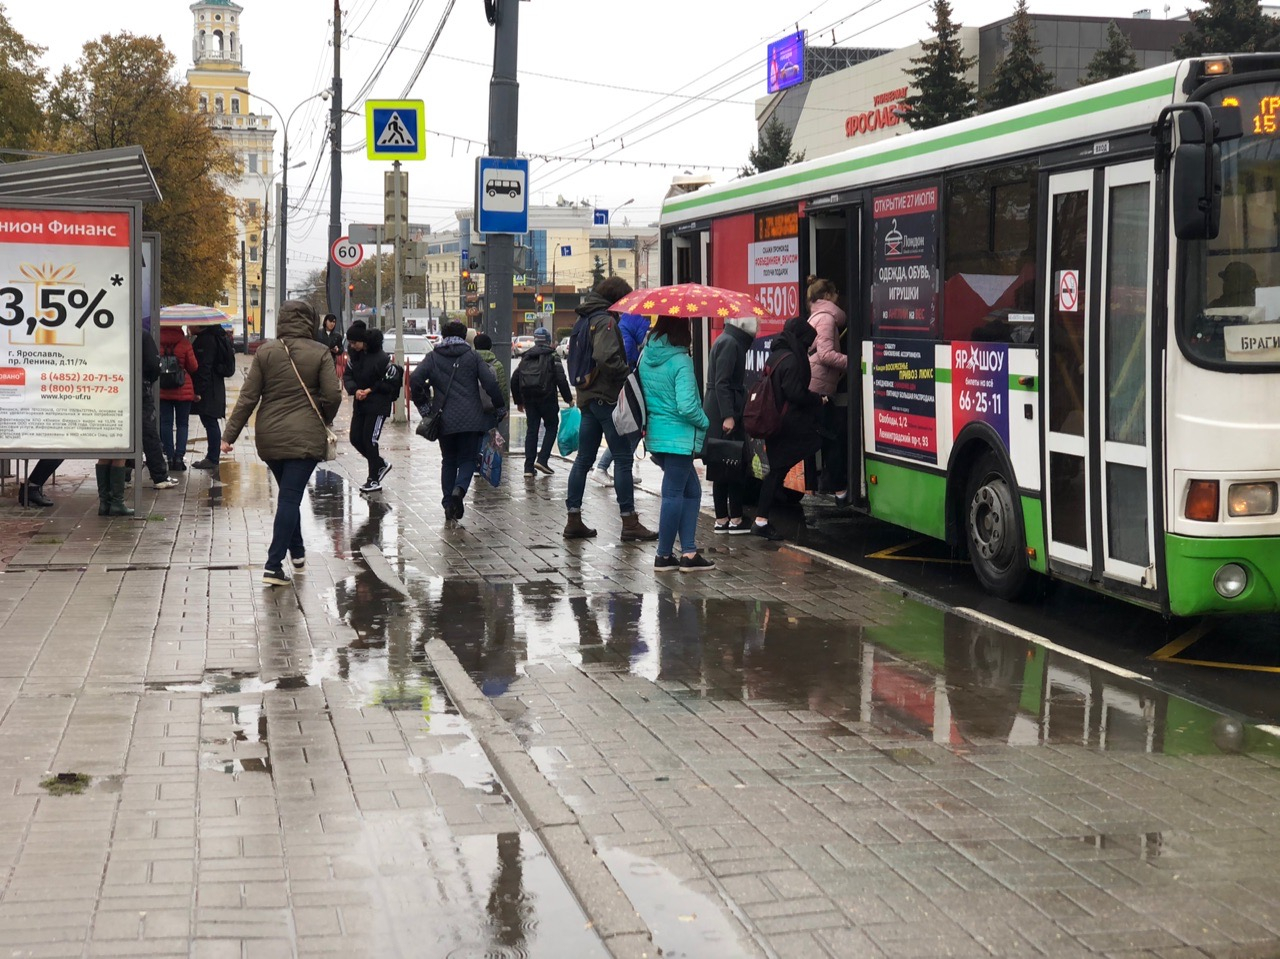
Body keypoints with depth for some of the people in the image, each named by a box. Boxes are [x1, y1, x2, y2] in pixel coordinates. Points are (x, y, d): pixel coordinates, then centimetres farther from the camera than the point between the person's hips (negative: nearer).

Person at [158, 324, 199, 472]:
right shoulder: (184, 344, -9)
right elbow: (194, 367, -2)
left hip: (162, 391, 1)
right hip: (184, 390, -1)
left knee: (166, 423, 7)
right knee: (182, 424, 6)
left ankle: (170, 456, 6)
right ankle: (179, 456, -4)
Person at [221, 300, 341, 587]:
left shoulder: (266, 352, 0)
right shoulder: (320, 353, -5)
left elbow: (248, 397, -1)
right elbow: (333, 395, -8)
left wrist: (230, 435, 2)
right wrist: (323, 422, 12)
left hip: (269, 437, 3)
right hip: (305, 438, -3)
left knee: (288, 496, 20)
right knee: (290, 498, -4)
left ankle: (297, 553, 33)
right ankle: (273, 565, -11)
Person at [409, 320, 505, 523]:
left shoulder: (433, 357, 6)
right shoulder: (472, 356, 4)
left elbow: (415, 379, -7)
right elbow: (490, 383, -3)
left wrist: (423, 406, 2)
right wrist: (500, 407, 8)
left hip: (444, 420, 1)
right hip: (471, 420, -1)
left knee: (448, 461, 15)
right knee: (468, 459, 7)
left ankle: (448, 502, 9)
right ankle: (459, 489, -22)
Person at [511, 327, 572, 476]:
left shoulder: (526, 357, 14)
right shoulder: (552, 356, -2)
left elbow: (514, 380, 14)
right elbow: (561, 379, -11)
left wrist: (518, 401, 22)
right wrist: (568, 398, -2)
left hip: (529, 398, 4)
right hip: (547, 397, -4)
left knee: (531, 430, 8)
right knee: (551, 426, 10)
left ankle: (529, 467, 3)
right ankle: (542, 460, -5)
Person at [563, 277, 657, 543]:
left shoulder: (585, 320, 16)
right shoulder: (606, 321, -13)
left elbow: (575, 357, 21)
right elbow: (605, 358, -27)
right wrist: (629, 374, -17)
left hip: (587, 398, 9)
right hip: (607, 398, -9)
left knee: (584, 459, 11)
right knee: (622, 458, -5)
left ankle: (574, 520, 13)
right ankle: (629, 522, -4)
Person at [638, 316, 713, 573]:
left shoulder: (646, 355, 5)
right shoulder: (681, 361, -17)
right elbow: (687, 406, -21)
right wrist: (705, 422, -4)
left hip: (654, 435, 8)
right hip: (679, 437, -8)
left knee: (692, 491, 14)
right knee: (674, 494, 2)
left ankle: (689, 552, 11)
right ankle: (664, 555, 10)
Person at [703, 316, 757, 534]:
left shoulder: (729, 341, 17)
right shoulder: (730, 343, -13)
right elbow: (721, 383, -19)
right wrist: (728, 416, -23)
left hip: (716, 414, 10)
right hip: (724, 412, -10)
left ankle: (721, 519, 13)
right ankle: (735, 519, -2)